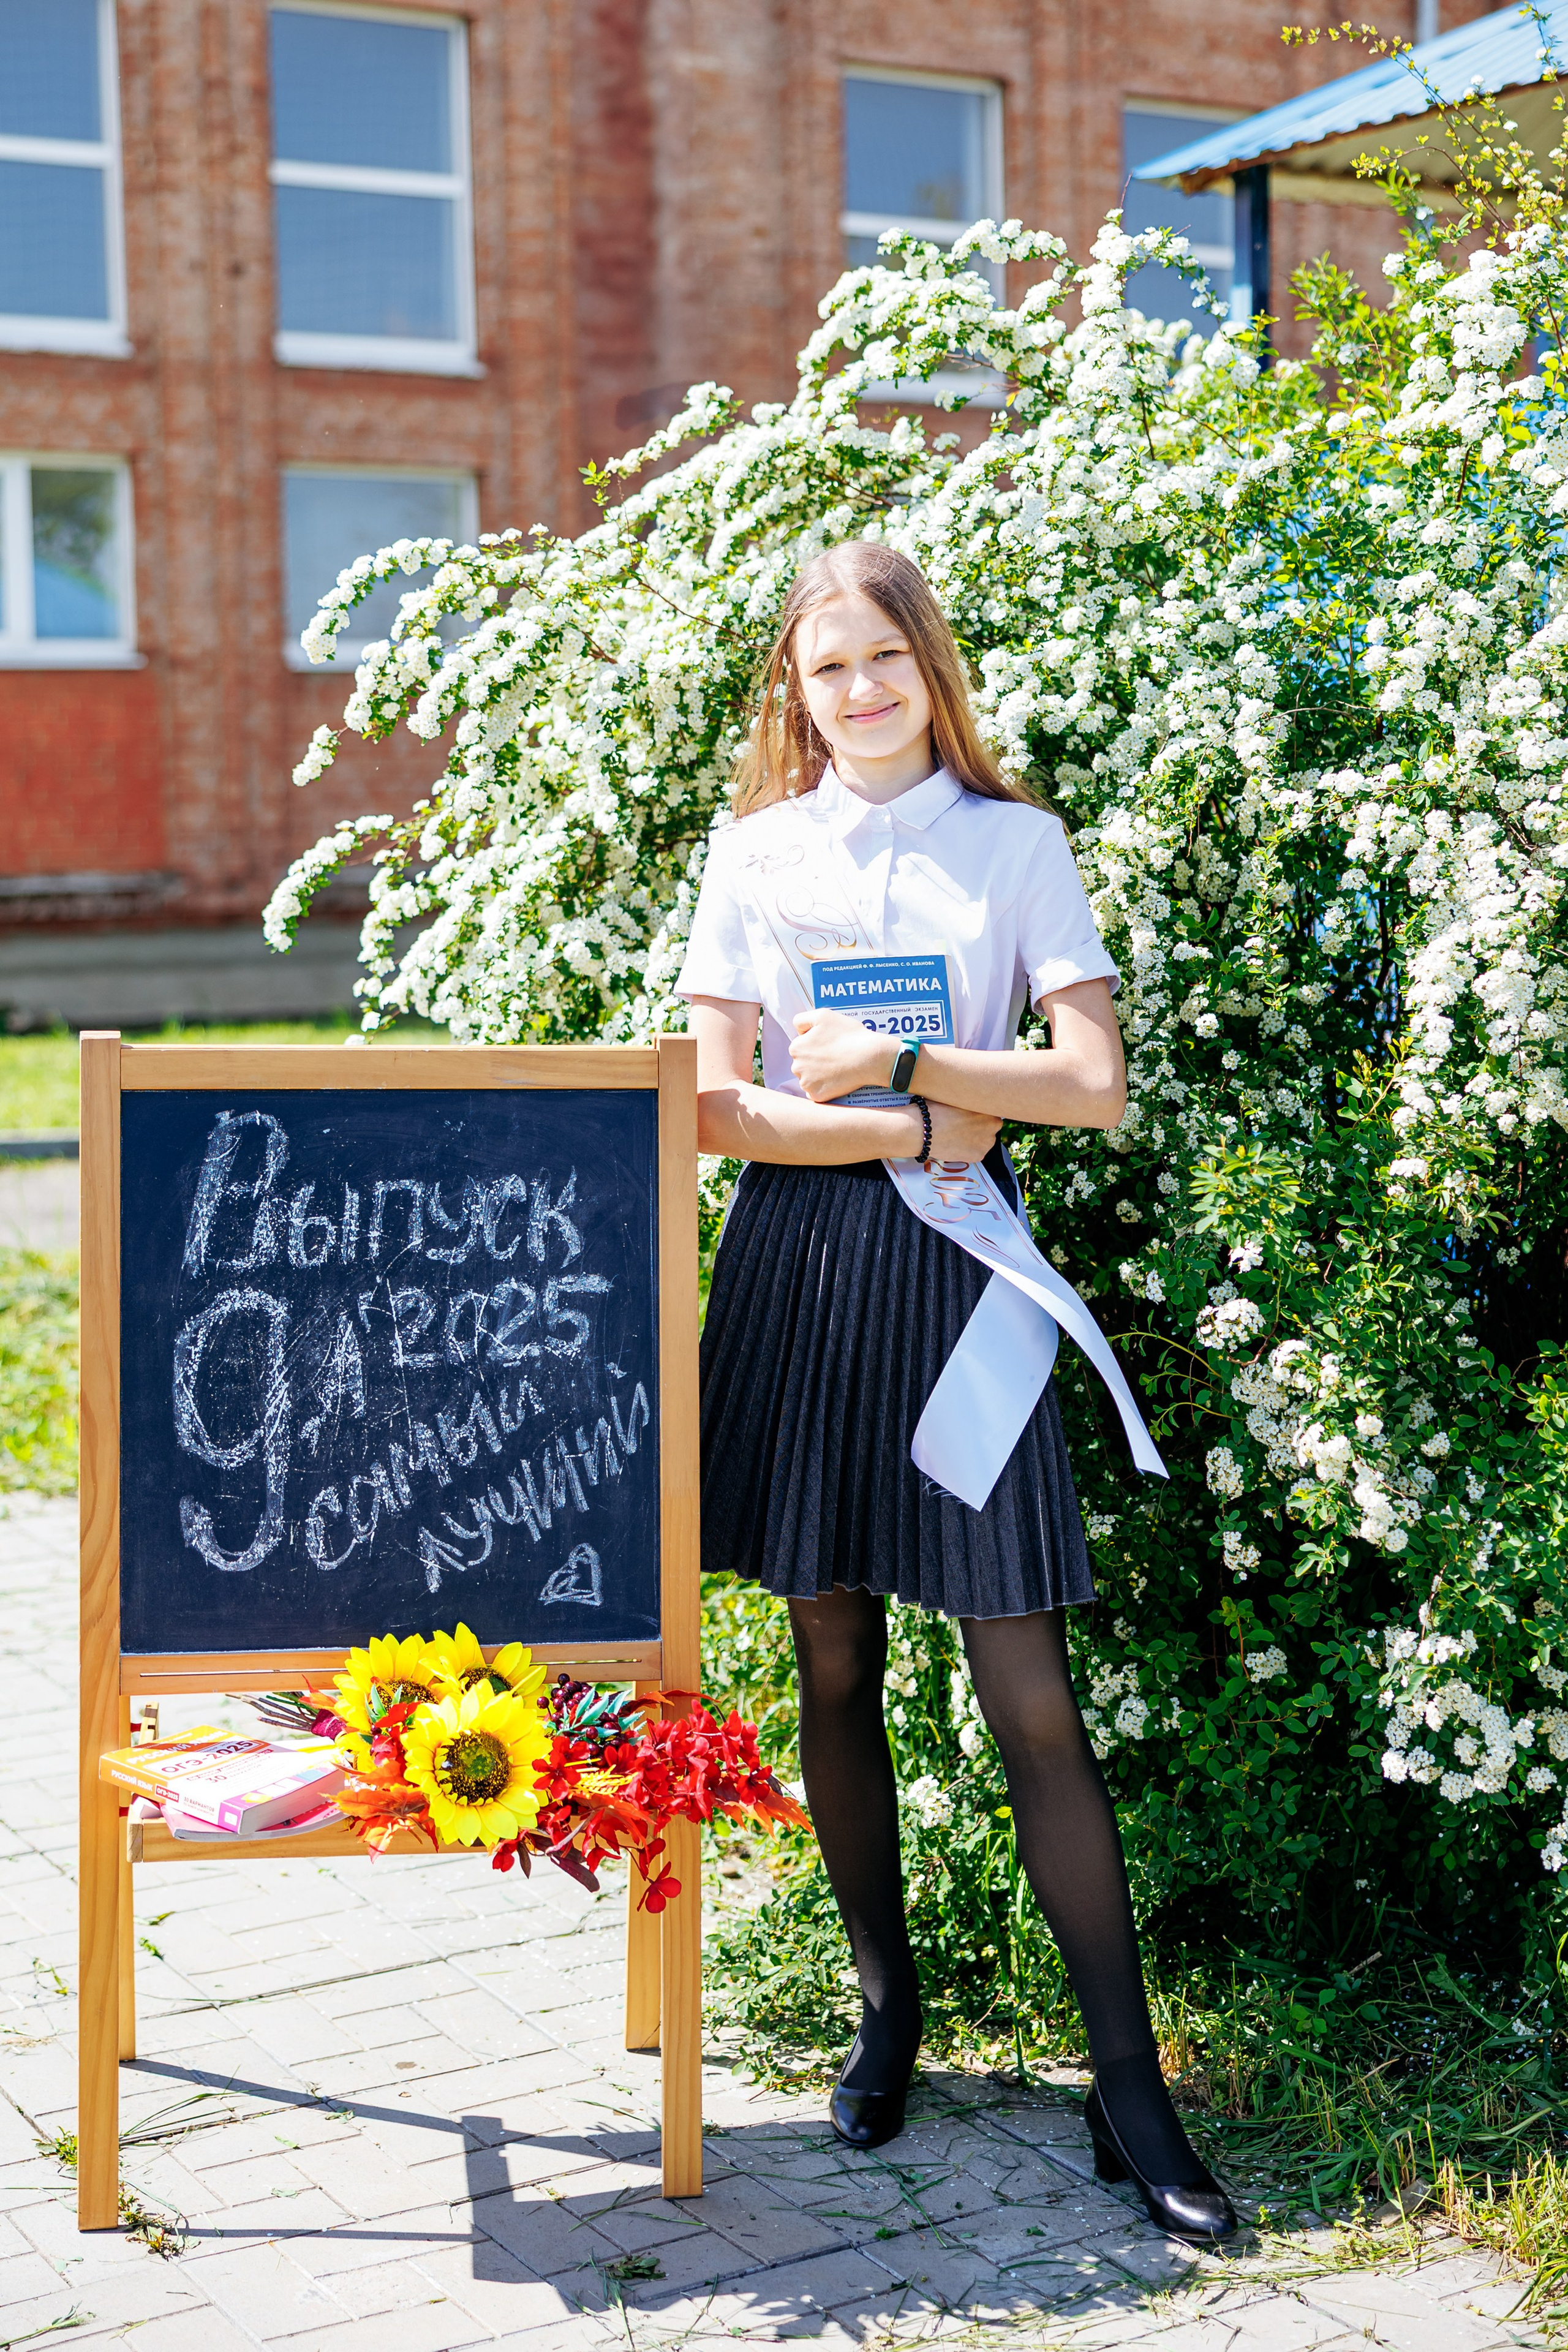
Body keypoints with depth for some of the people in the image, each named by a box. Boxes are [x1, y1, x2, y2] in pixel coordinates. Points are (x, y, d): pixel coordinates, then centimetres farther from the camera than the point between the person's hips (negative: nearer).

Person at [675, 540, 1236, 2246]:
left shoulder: (1016, 841, 5)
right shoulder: (755, 853, 7)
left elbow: (1093, 1085, -4)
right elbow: (717, 1106, -3)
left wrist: (899, 1059, -8)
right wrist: (919, 1130, -9)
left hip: (957, 1266, -1)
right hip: (800, 1267, 2)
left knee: (1029, 1695, -3)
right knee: (834, 1668, 9)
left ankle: (1131, 2096, 3)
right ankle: (885, 2006, 28)